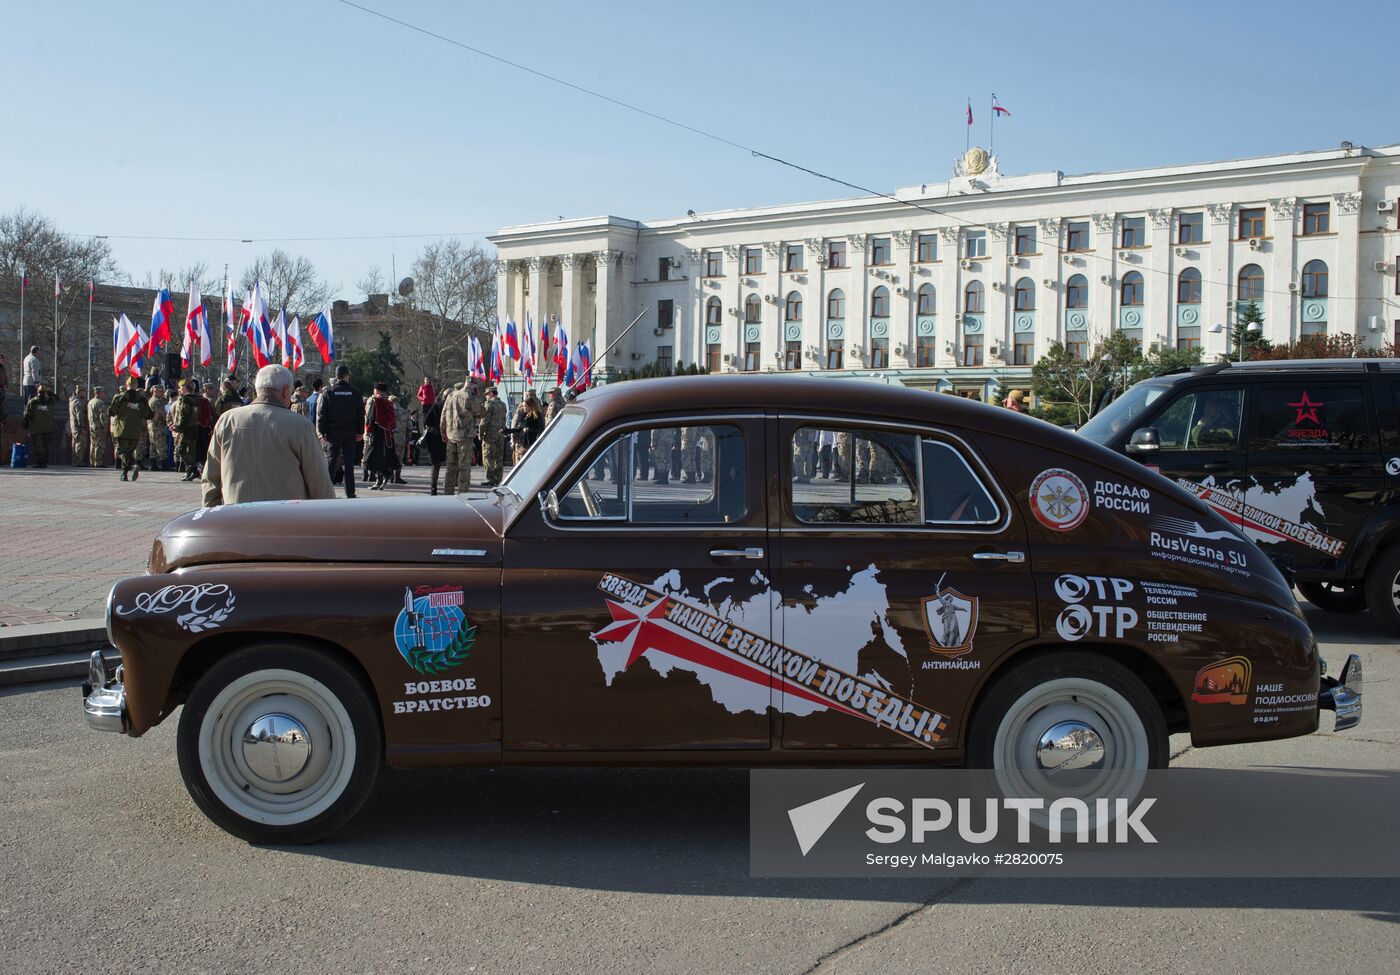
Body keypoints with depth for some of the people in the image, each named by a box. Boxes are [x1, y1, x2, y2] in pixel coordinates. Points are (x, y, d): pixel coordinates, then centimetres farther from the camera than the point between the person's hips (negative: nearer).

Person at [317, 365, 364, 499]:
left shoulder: (328, 393, -1)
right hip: (350, 433, 0)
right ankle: (350, 492, 3)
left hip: (333, 432, 0)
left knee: (330, 461, 4)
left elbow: (321, 414, -3)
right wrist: (360, 432, 7)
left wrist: (322, 432, 1)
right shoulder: (354, 393, 1)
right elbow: (361, 414, 3)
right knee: (349, 462, 4)